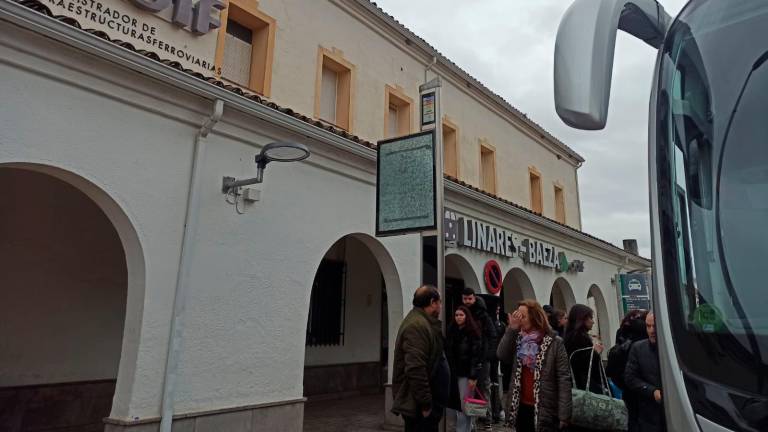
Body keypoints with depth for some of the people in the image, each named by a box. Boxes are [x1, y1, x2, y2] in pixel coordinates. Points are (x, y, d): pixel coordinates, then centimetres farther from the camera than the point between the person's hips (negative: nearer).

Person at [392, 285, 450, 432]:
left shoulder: (422, 322, 15)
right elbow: (416, 369, -27)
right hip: (419, 407, -11)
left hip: (430, 401, 11)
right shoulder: (417, 325, -20)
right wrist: (425, 404, -23)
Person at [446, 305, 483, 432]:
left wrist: (473, 377, -16)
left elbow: (477, 356, -12)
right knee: (456, 405, 8)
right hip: (453, 373, 5)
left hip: (466, 374, -5)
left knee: (464, 406, -1)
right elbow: (447, 353, 11)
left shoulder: (473, 332, -9)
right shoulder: (451, 331, 7)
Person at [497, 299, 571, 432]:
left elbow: (564, 379, -10)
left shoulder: (554, 342, -8)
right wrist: (512, 329, -13)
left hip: (544, 411, -5)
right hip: (521, 407, 5)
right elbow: (502, 356, -8)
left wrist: (564, 415, -14)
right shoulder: (518, 340, 7)